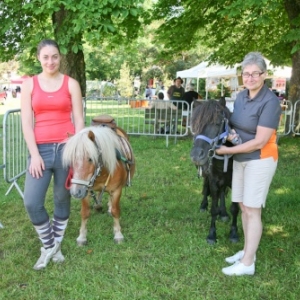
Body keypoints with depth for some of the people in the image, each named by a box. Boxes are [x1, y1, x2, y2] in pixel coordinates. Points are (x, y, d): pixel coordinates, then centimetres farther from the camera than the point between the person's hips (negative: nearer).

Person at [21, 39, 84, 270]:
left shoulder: (71, 84, 2)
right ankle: (48, 245, 18)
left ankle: (57, 244, 31)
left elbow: (79, 121, 1)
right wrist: (34, 154, -8)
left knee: (62, 199, 10)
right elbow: (27, 123, 0)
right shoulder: (29, 84, 5)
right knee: (32, 203, -7)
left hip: (66, 147, -1)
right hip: (40, 148, 1)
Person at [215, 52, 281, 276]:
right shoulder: (241, 96, 4)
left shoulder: (270, 102, -19)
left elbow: (259, 142, -22)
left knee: (253, 210, -2)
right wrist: (230, 134, -5)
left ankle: (247, 264, 8)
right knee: (243, 207, 14)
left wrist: (228, 150, -19)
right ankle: (248, 251, 29)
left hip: (260, 160, -8)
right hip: (240, 158, 8)